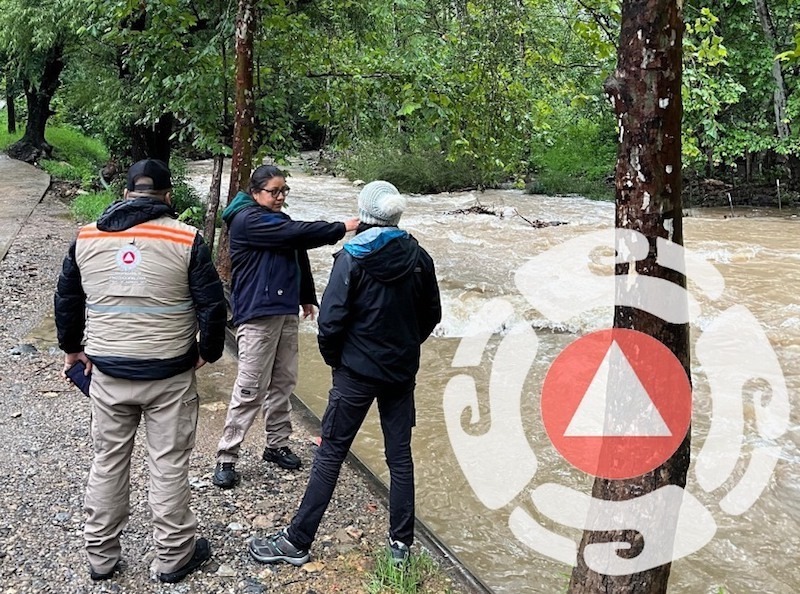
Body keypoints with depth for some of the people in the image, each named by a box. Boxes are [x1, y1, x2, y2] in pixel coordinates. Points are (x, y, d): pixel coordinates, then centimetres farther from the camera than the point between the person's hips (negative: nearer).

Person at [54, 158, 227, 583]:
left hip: (107, 373, 3)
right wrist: (208, 353, 6)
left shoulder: (86, 238, 3)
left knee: (107, 462, 17)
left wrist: (72, 347, 27)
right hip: (170, 375, -3)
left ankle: (100, 556, 30)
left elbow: (66, 300, 12)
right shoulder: (186, 240, -9)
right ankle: (173, 556, 23)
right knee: (169, 465, 9)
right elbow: (212, 305, -9)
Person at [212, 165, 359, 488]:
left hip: (287, 313, 8)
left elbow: (300, 258, 24)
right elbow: (297, 233, -20)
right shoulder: (247, 220, -11)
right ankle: (226, 457, 2)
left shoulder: (280, 221, 15)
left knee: (284, 382, 12)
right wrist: (341, 227, -16)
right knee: (250, 388, -8)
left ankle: (277, 445, 26)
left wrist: (306, 297, 26)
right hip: (257, 315, -8)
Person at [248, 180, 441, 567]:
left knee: (330, 454, 4)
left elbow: (331, 319, -17)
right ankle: (401, 543, 22)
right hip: (402, 372, 4)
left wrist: (333, 357, 0)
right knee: (400, 456, 12)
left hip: (357, 372, -4)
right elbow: (431, 315, 7)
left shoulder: (352, 258, -14)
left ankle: (296, 541, 13)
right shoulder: (417, 257, -1)